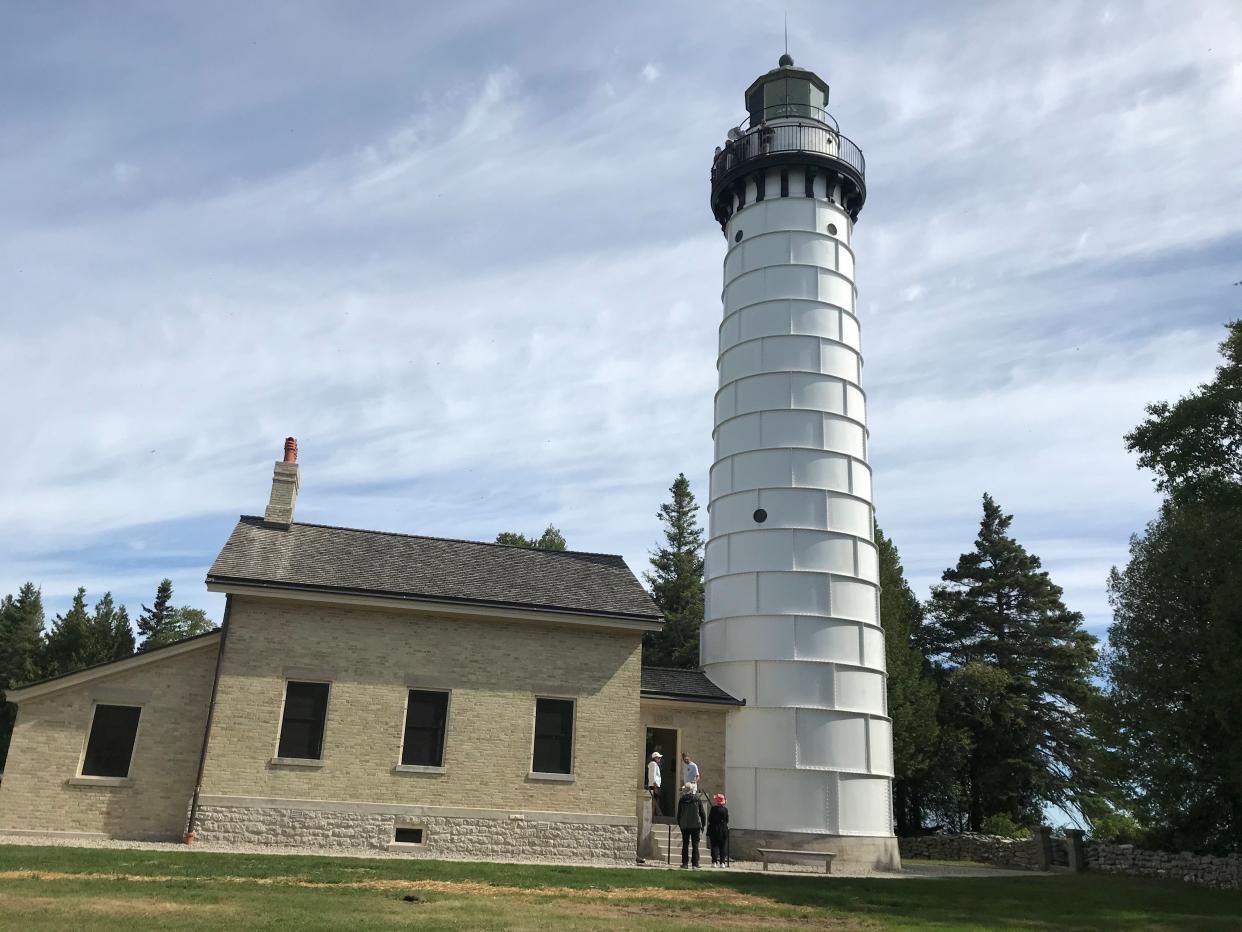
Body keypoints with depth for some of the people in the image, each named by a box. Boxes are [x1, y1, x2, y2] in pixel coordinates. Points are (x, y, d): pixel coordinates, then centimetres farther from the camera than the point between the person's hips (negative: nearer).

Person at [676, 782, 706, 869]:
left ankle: (685, 863, 6)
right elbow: (702, 813, 1)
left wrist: (679, 824, 16)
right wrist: (703, 824, 10)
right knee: (695, 845, 3)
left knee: (685, 845, 8)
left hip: (684, 826, 1)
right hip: (695, 825, -1)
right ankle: (695, 864, -2)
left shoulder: (681, 800, -1)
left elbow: (679, 814, 5)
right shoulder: (697, 799, -4)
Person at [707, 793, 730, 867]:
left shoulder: (713, 809, -10)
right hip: (723, 830, 2)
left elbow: (709, 820, -8)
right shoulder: (725, 809, -4)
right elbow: (727, 820, 1)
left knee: (714, 846, 4)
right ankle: (722, 862, 5)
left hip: (714, 830, -2)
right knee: (723, 847, 8)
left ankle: (714, 862, 1)